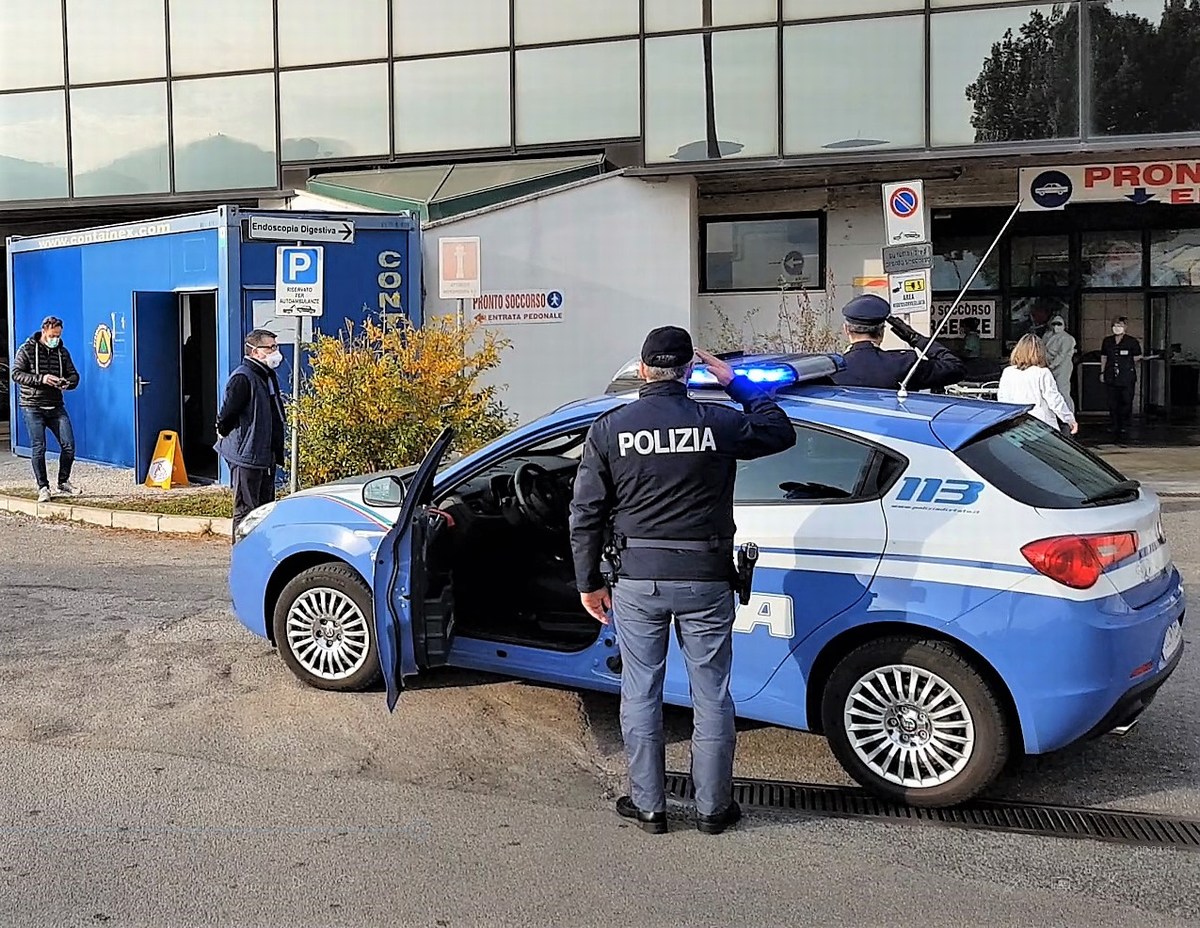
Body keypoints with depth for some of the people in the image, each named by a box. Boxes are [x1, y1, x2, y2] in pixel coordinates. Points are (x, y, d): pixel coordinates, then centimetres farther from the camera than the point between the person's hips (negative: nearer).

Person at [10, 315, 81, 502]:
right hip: (32, 407, -4)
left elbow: (74, 375, 12)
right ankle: (43, 488, 5)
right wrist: (41, 379, -22)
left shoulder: (62, 351, 9)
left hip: (56, 407, 4)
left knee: (68, 445, -2)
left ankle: (63, 482, 16)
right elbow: (16, 374, -9)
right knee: (38, 448, -4)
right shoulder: (27, 350, -2)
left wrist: (67, 382, -12)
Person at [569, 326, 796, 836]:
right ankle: (713, 807, 21)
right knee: (711, 696, 11)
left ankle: (648, 805, 20)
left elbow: (585, 515, -1)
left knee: (640, 695, 12)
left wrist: (589, 582, 9)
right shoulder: (719, 422, -5)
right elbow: (781, 431, 14)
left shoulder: (609, 428, -2)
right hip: (705, 581, 0)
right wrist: (737, 383, 21)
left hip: (636, 580, 1)